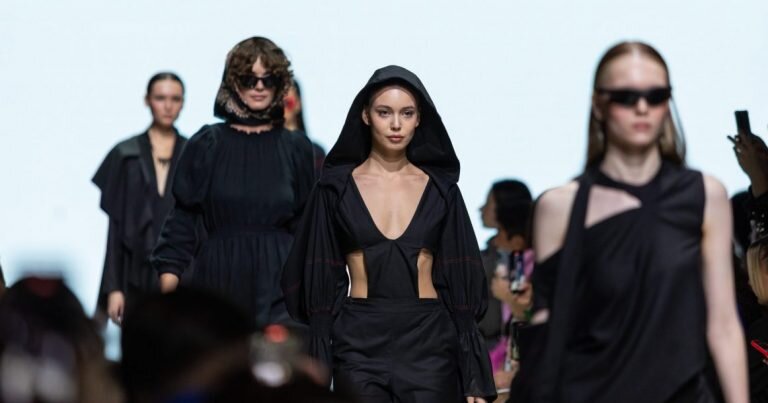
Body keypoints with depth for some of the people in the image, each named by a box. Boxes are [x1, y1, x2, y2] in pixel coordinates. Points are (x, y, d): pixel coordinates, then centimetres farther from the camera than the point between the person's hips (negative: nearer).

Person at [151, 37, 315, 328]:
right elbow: (183, 217, 6)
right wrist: (169, 275, -4)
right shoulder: (206, 145, 6)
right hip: (218, 281, 0)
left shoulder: (295, 148, 9)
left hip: (277, 285, 0)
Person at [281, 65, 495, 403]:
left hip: (428, 340, 1)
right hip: (360, 342, -1)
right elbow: (321, 281, 4)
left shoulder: (440, 188, 7)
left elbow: (460, 281, 6)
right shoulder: (336, 187, 5)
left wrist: (475, 375, 0)